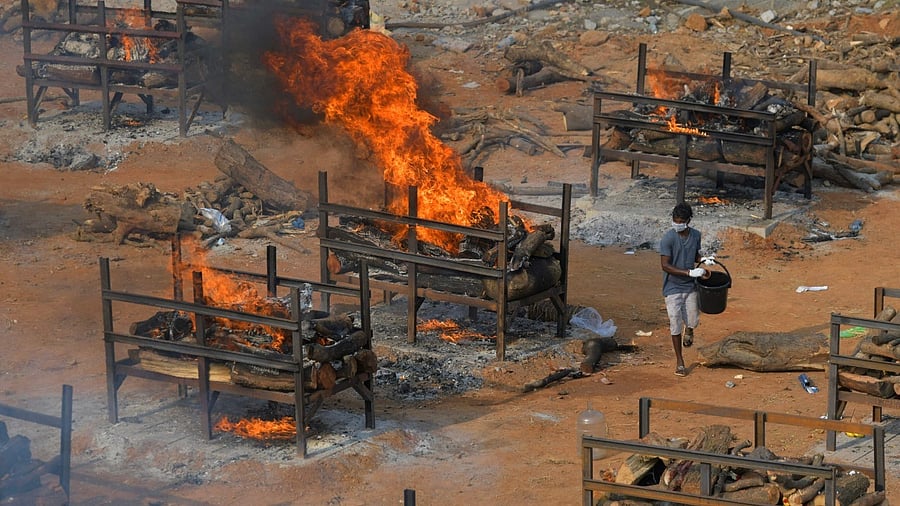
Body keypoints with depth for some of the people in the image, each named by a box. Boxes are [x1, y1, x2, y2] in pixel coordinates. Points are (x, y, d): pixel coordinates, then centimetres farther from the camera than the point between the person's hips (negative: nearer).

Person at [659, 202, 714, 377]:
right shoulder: (668, 238, -17)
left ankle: (688, 329, 46)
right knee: (676, 326, -1)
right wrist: (689, 272, -28)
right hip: (673, 288, -4)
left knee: (693, 322, 7)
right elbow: (665, 265, -20)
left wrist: (703, 260, -7)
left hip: (691, 287, 4)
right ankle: (679, 361, 13)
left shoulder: (696, 235, -1)